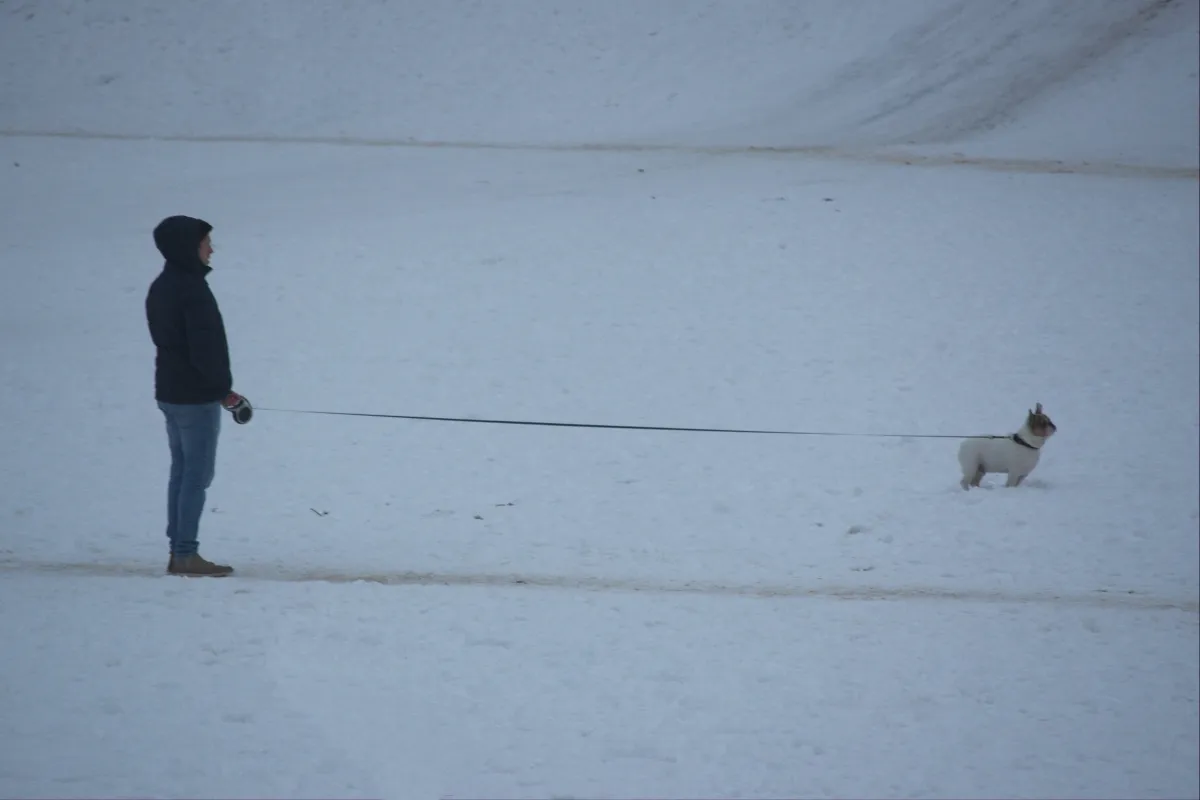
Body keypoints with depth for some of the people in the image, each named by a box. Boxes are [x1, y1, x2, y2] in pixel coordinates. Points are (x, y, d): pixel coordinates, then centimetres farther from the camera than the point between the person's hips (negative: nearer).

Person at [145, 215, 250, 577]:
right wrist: (225, 390, -10)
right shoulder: (193, 290, -20)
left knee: (182, 471, 13)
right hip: (196, 397, -9)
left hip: (170, 393, 9)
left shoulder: (161, 288, 10)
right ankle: (186, 554, -4)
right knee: (197, 474, -4)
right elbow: (206, 348, -22)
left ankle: (178, 552, 15)